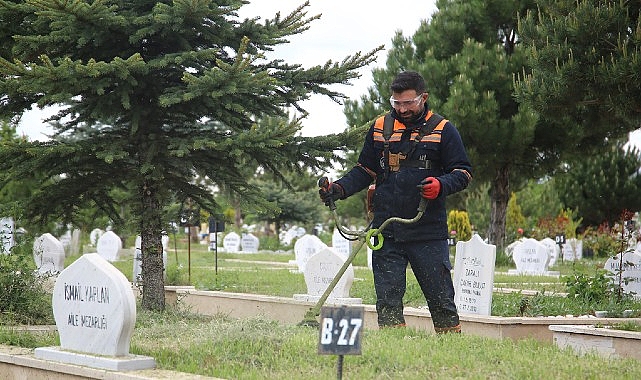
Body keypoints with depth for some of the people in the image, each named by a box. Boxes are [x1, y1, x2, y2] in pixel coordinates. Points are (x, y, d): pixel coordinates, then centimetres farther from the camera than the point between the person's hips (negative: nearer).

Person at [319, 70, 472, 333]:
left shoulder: (442, 130, 2)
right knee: (387, 300, 2)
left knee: (441, 299, 1)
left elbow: (463, 172, 2)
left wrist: (441, 185, -18)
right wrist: (339, 189, 2)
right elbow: (365, 171, 19)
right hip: (386, 231, 3)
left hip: (428, 232, -3)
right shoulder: (379, 128, 12)